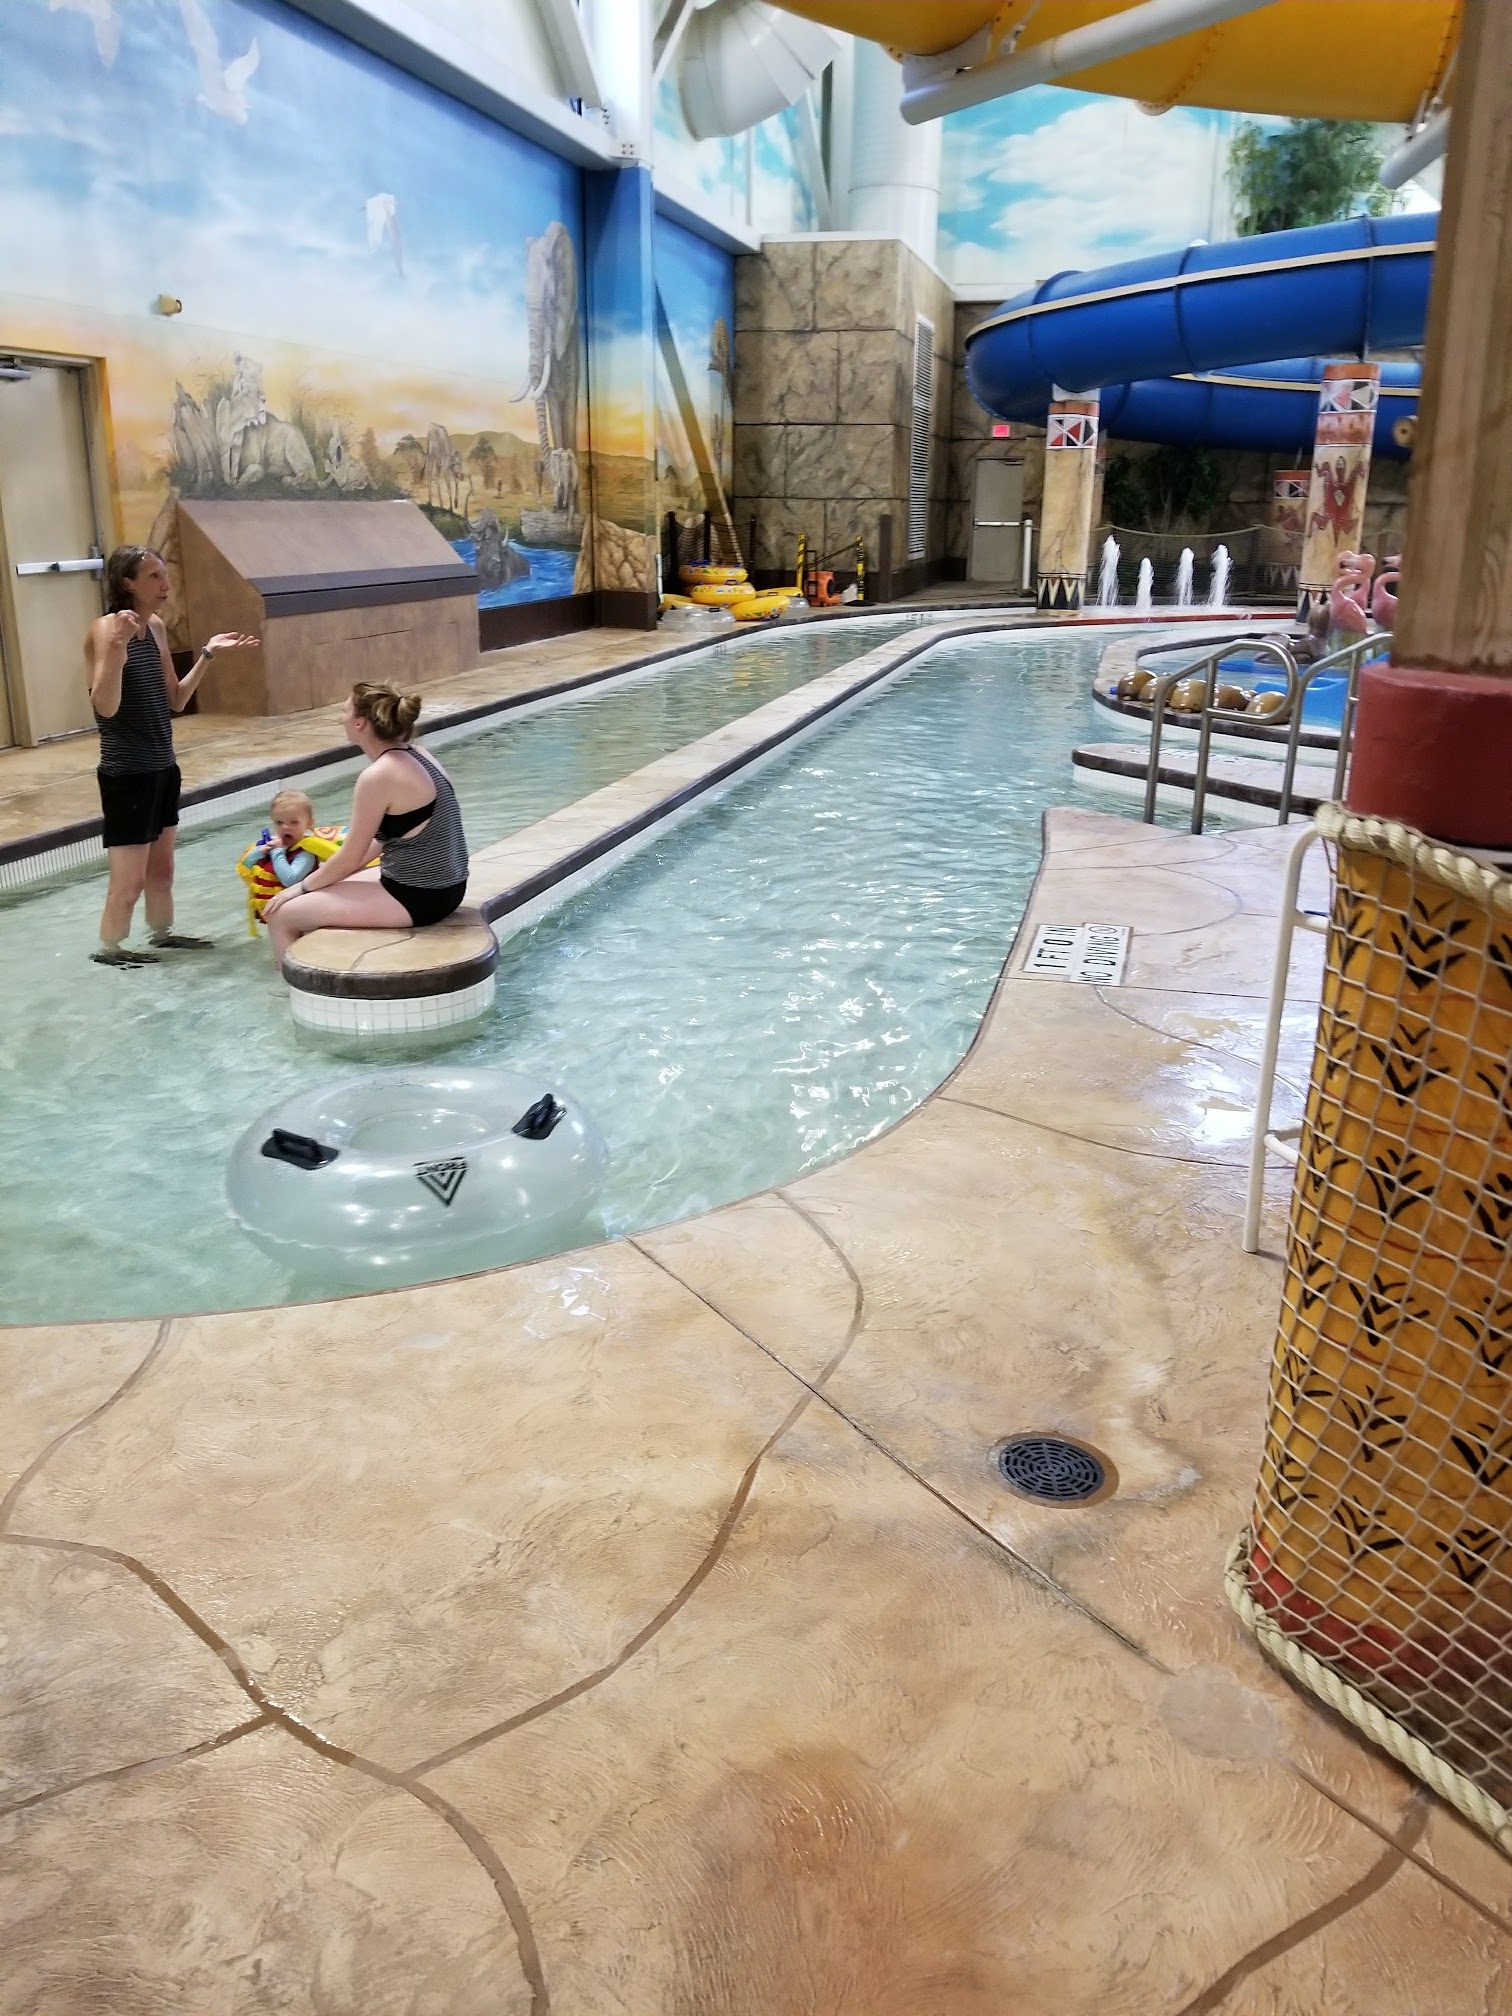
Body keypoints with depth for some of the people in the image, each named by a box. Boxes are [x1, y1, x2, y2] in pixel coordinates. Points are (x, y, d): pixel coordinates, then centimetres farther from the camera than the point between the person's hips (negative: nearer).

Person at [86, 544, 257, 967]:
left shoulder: (156, 628, 7)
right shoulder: (105, 629, -16)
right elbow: (106, 707, -26)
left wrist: (208, 654, 7)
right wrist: (117, 645, -36)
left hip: (162, 767, 8)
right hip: (126, 773, -8)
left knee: (161, 867, 19)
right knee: (129, 878, 0)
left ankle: (163, 934, 35)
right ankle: (109, 949, 18)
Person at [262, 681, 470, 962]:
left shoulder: (378, 776, -20)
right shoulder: (414, 755, 7)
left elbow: (349, 858, -13)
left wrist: (301, 887, 3)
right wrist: (321, 877, 17)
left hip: (416, 898, -9)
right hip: (441, 888, 9)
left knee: (279, 915, 0)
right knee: (326, 889, 28)